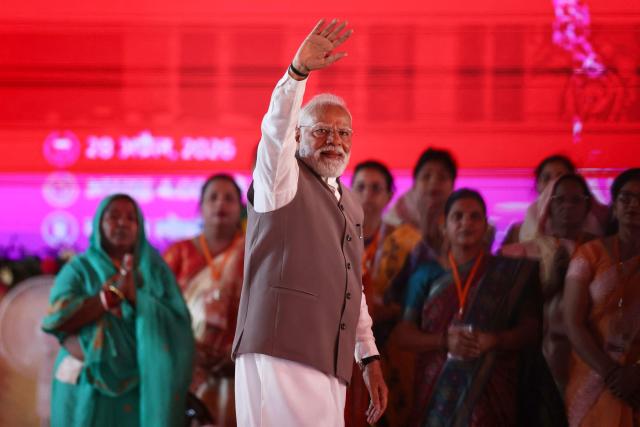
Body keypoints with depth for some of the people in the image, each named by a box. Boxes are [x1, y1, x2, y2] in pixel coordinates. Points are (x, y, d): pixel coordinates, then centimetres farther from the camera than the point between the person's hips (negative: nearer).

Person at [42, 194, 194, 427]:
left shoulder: (156, 270, 9)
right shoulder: (78, 269, 5)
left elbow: (179, 324, -3)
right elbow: (58, 318, -12)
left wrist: (135, 296, -15)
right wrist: (114, 293, -15)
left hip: (140, 389, 1)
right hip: (88, 390, -1)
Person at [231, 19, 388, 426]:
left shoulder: (351, 205, 22)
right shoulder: (283, 182, 3)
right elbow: (276, 130, -17)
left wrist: (370, 356, 22)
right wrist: (298, 72, -33)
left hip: (331, 366, 7)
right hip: (282, 358, -7)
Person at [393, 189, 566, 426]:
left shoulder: (509, 274, 9)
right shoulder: (427, 275, 12)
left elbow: (531, 330, 6)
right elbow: (403, 334, 8)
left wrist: (493, 340, -13)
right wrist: (444, 341, -10)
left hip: (490, 393, -1)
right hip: (437, 392, 1)